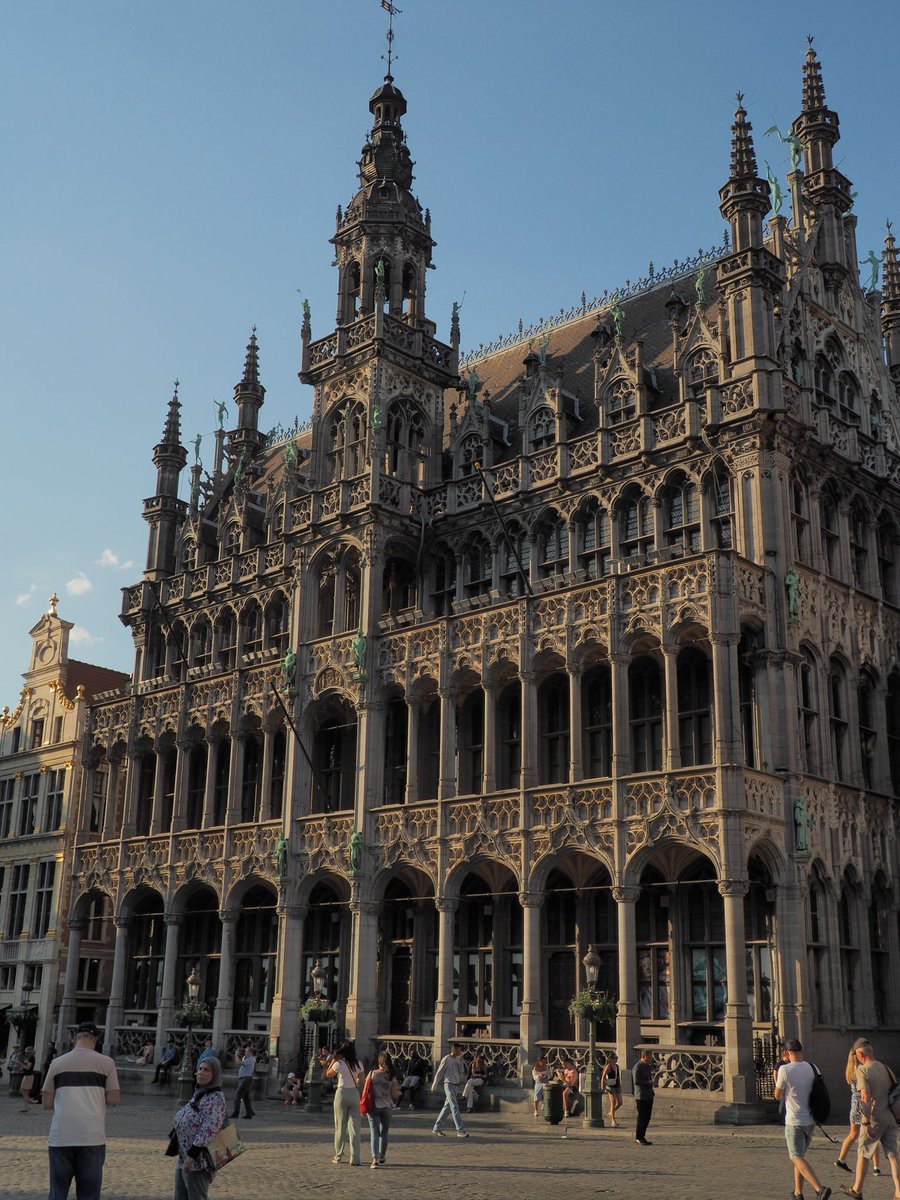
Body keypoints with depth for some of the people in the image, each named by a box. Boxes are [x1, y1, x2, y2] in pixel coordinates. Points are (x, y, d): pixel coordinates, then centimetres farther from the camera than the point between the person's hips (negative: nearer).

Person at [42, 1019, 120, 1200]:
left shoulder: (58, 1063, 7)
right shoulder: (106, 1062, 3)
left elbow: (47, 1104, 8)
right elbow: (113, 1100, 3)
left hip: (60, 1137, 1)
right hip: (92, 1137, -1)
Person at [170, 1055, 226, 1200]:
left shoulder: (215, 1098, -15)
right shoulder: (197, 1094, 12)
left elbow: (208, 1130, -24)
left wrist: (192, 1155, -27)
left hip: (198, 1162, -9)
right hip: (183, 1160, 9)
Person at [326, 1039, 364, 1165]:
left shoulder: (339, 1064, -11)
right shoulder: (359, 1064, 0)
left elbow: (328, 1074, 5)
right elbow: (360, 1079, 9)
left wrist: (333, 1060, 4)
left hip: (342, 1093, -3)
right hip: (355, 1093, 3)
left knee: (340, 1126, 9)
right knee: (354, 1127, 3)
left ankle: (338, 1156, 15)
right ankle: (355, 1158, -1)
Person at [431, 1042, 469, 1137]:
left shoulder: (457, 1059, 13)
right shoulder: (446, 1059, -9)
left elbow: (461, 1071, 8)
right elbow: (439, 1073, -6)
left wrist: (461, 1060, -2)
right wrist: (434, 1086, -4)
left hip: (456, 1085, 8)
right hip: (449, 1084, -8)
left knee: (447, 1107, 11)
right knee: (455, 1108, -12)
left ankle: (436, 1128, 20)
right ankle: (460, 1130, -16)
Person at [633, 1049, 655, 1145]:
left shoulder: (648, 1066, 16)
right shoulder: (637, 1067, -12)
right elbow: (636, 1081, -20)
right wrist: (649, 1082, -18)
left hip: (649, 1095, 8)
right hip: (641, 1096, -8)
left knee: (647, 1117, 9)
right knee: (642, 1117, -4)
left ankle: (641, 1137, 17)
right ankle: (639, 1138, 4)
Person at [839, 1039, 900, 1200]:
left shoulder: (862, 1070, -13)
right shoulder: (885, 1068, 7)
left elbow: (865, 1097, -21)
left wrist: (866, 1123, -20)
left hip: (874, 1119, -5)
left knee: (863, 1154, 9)